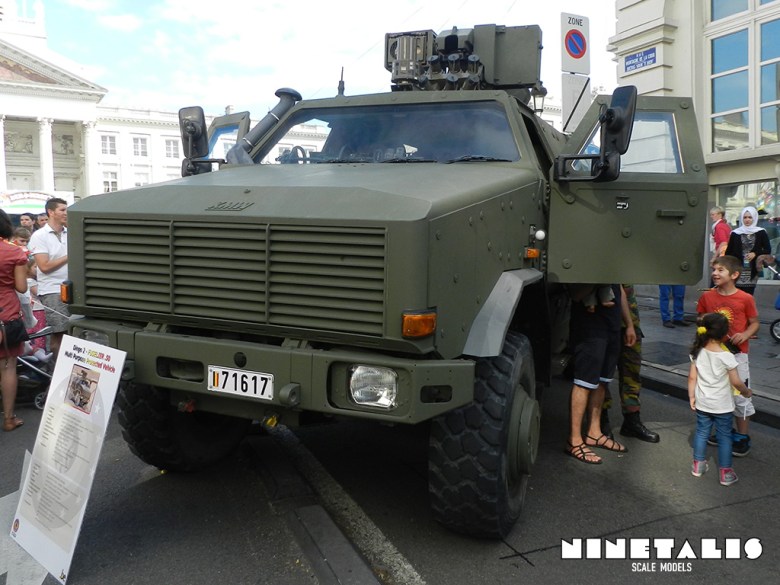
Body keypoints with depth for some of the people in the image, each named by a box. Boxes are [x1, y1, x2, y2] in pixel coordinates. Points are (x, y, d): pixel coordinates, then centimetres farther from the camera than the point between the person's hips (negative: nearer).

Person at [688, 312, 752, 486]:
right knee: (724, 436, 9)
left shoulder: (698, 353, -8)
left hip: (702, 404, 4)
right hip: (722, 406, -3)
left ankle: (698, 465, 28)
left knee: (701, 432, 17)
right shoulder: (727, 357, -19)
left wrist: (691, 396, 8)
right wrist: (747, 392, 6)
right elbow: (736, 382, -13)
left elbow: (692, 377, -3)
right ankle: (725, 473, 17)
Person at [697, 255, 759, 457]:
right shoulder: (706, 297, -2)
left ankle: (742, 437, 19)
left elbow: (754, 323, -2)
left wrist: (745, 335, -19)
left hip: (736, 354, -3)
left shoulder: (745, 299, -10)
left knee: (740, 396, 4)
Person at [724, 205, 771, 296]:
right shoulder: (735, 233, 5)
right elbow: (728, 252, 7)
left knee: (748, 296, 1)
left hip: (752, 271, 0)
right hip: (738, 270, 0)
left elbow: (768, 250, 4)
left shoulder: (761, 233, 4)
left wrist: (755, 254, -13)